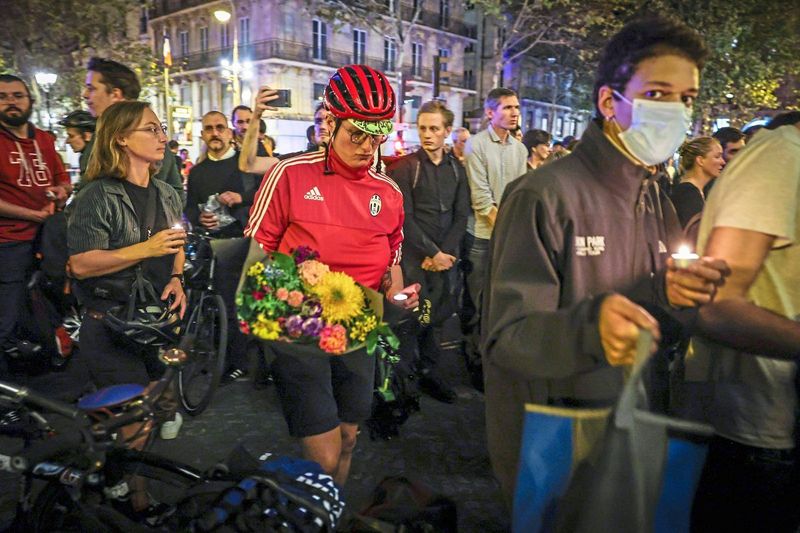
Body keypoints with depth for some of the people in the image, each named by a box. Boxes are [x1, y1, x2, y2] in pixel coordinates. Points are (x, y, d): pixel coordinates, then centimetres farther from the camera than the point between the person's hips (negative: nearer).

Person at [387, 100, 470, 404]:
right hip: (414, 257, -4)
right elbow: (405, 218, -8)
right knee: (410, 319, -4)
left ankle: (430, 373, 22)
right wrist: (432, 252, -11)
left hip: (446, 257, 4)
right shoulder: (405, 167, -1)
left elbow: (461, 216, 8)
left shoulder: (457, 169, 12)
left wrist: (445, 252, -6)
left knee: (438, 316, 7)